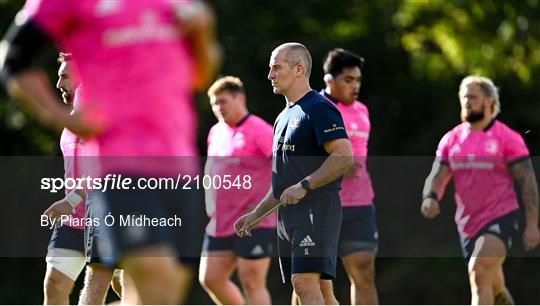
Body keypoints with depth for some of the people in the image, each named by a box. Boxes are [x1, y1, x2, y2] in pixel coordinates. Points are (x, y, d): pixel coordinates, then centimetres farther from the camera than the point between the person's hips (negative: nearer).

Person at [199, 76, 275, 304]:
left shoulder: (259, 131, -10)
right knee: (210, 278, 4)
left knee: (252, 281, -8)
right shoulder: (216, 132, 14)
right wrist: (211, 206, 15)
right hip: (221, 223, 8)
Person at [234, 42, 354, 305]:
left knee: (305, 282, -21)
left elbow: (345, 157, -19)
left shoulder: (319, 109, -8)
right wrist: (256, 214, 25)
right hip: (288, 215, 9)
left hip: (317, 208, -9)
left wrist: (304, 186, -22)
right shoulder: (284, 117, 22)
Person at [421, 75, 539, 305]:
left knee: (478, 273, -26)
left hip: (500, 218, -6)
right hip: (467, 224, 6)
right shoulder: (451, 139, 10)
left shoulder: (507, 138, -5)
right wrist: (431, 197, -18)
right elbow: (438, 176, 6)